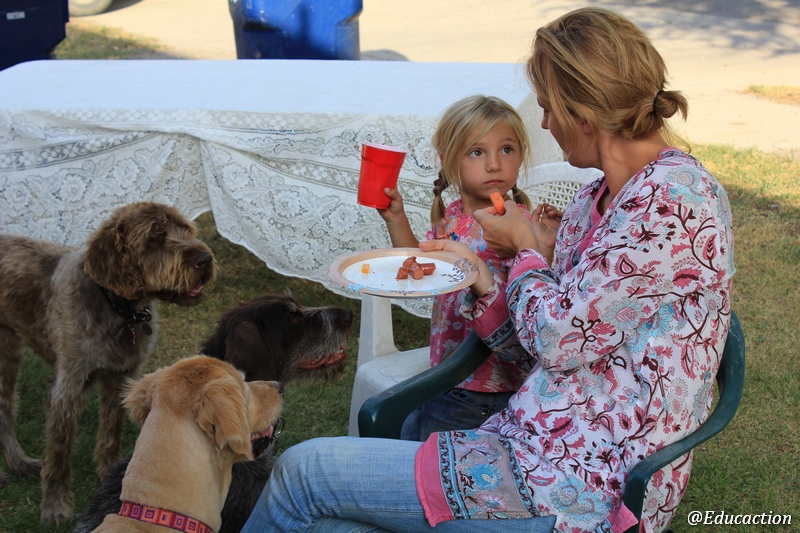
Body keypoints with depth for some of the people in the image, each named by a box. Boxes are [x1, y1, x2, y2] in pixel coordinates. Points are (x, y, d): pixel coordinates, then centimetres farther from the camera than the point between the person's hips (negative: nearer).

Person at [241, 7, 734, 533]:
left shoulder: (675, 197, -16)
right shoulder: (591, 202, 13)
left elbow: (560, 341, -19)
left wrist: (526, 249, -2)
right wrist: (480, 277, 2)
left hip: (588, 484, -8)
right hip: (538, 441, 8)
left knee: (305, 470, -5)